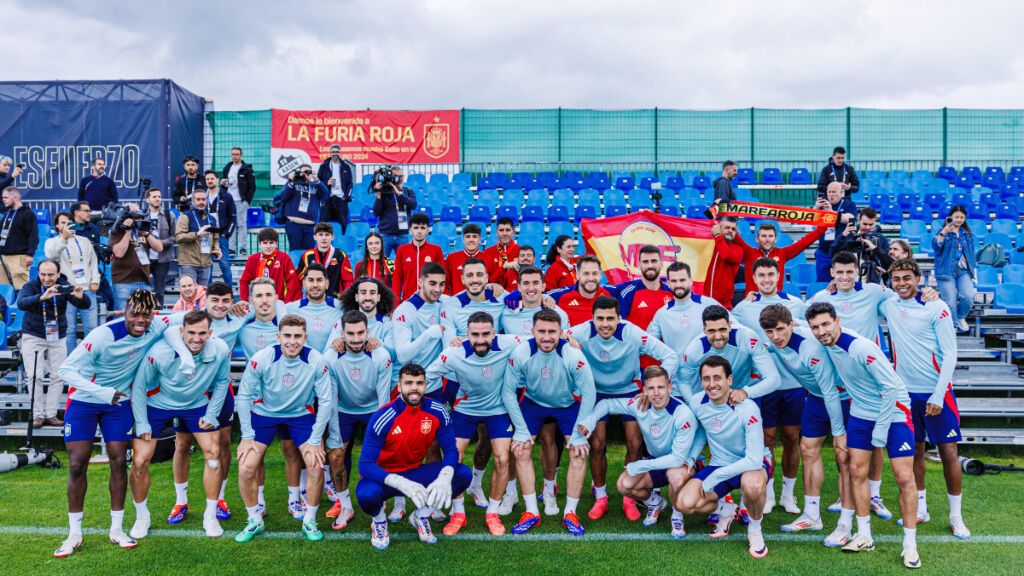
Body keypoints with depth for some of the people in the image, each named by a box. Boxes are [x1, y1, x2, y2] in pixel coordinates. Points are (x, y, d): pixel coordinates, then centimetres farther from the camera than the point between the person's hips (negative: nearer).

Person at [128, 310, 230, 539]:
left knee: (213, 453, -4)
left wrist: (211, 415, -3)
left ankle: (210, 516, 13)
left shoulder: (220, 351, -24)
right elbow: (139, 386, -16)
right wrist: (142, 424, -13)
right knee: (139, 462, -6)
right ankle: (142, 516, 19)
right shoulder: (159, 352, -31)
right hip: (157, 404, -2)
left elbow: (222, 381, -3)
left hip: (197, 404, 2)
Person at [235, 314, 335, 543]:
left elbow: (326, 400, -14)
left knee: (316, 465, -14)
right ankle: (255, 520, 14)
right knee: (246, 467, -11)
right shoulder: (261, 359, -24)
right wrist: (247, 436, -13)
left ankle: (309, 522, 8)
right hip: (264, 413, 0)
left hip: (301, 415, 0)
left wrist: (315, 441, -14)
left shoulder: (316, 361, -23)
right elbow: (243, 396, -14)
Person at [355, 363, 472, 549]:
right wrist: (403, 484, -41)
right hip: (385, 477, -3)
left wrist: (445, 478, -32)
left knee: (463, 474, -17)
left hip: (415, 472, 4)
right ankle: (379, 521, 2)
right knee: (366, 493, -38)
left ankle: (421, 515, 7)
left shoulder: (437, 411, -12)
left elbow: (451, 450, -8)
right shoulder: (382, 418, -23)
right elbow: (365, 465, -26)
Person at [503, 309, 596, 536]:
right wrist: (521, 431, -16)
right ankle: (532, 513, 3)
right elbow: (508, 392, -16)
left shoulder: (573, 355, -31)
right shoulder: (520, 353, -28)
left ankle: (570, 514, 4)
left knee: (578, 452, -11)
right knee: (521, 450, -9)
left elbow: (588, 394, -20)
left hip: (569, 404, -1)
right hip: (533, 402, 1)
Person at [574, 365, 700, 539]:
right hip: (656, 462, 5)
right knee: (623, 485, -17)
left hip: (682, 462, -4)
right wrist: (590, 421, -24)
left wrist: (641, 465, -28)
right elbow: (607, 404, -3)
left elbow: (678, 458, -30)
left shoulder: (683, 414, -30)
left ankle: (677, 517, -6)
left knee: (676, 476, -39)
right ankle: (654, 502, 16)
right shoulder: (640, 405, -16)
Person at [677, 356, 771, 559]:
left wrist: (713, 478, -26)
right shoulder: (696, 402, -11)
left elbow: (754, 459, -29)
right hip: (718, 465, 5)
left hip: (752, 464, -4)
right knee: (684, 504, -18)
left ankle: (755, 529, -7)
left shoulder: (747, 409, -27)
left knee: (753, 484, -41)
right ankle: (726, 510, 15)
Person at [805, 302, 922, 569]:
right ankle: (864, 537, 17)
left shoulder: (862, 348, -28)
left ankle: (910, 545, 6)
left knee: (904, 478, -7)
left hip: (893, 412, -6)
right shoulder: (828, 345, -7)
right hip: (861, 413, 7)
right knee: (856, 472, 5)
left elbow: (891, 387, -22)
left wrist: (881, 429, -17)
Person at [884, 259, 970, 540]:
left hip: (936, 391, -4)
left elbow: (950, 354, -10)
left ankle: (956, 516, 13)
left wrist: (938, 395, -14)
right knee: (915, 451, 10)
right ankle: (920, 509, 24)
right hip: (906, 391, 4)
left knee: (948, 451, 0)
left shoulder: (936, 307, -10)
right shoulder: (889, 306, 2)